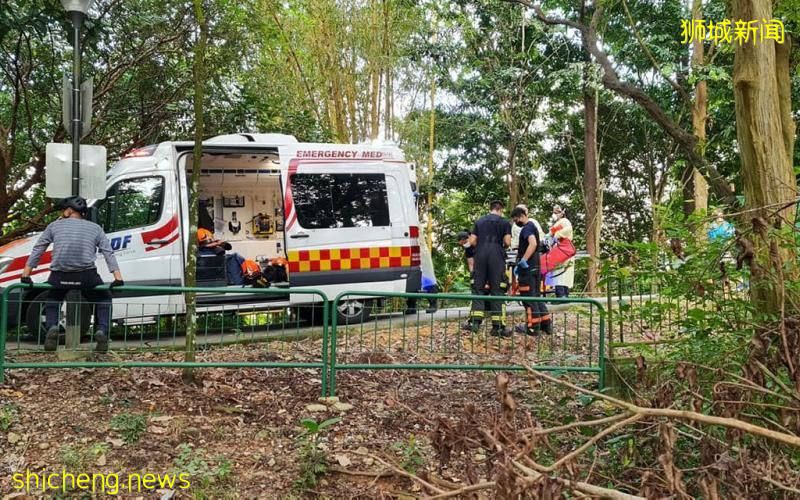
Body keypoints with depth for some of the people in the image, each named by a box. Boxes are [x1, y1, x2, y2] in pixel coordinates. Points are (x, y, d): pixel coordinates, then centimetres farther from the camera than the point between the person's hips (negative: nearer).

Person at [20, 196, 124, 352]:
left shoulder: (55, 226, 16)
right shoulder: (95, 228, 17)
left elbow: (37, 250, 13)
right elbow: (108, 253, 7)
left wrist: (26, 275, 14)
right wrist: (118, 278, 2)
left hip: (59, 277, 1)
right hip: (86, 276, 0)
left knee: (52, 300, 30)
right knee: (104, 299, 24)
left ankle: (51, 327, 3)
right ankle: (102, 331, 0)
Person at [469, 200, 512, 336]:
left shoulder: (479, 221, 13)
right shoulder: (505, 222, 5)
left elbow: (472, 241, 7)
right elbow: (507, 242, -4)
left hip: (480, 255, 2)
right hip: (497, 257, -2)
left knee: (478, 287, 7)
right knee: (497, 290, 1)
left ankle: (476, 321, -5)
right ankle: (498, 326, -1)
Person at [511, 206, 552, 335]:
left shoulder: (527, 228, -13)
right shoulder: (533, 227, 19)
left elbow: (533, 244, -30)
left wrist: (523, 260, -28)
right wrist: (519, 265, 23)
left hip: (528, 268, -10)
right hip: (535, 267, 10)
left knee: (529, 298, -4)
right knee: (536, 297, 15)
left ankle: (532, 327, 0)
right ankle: (546, 324, 17)